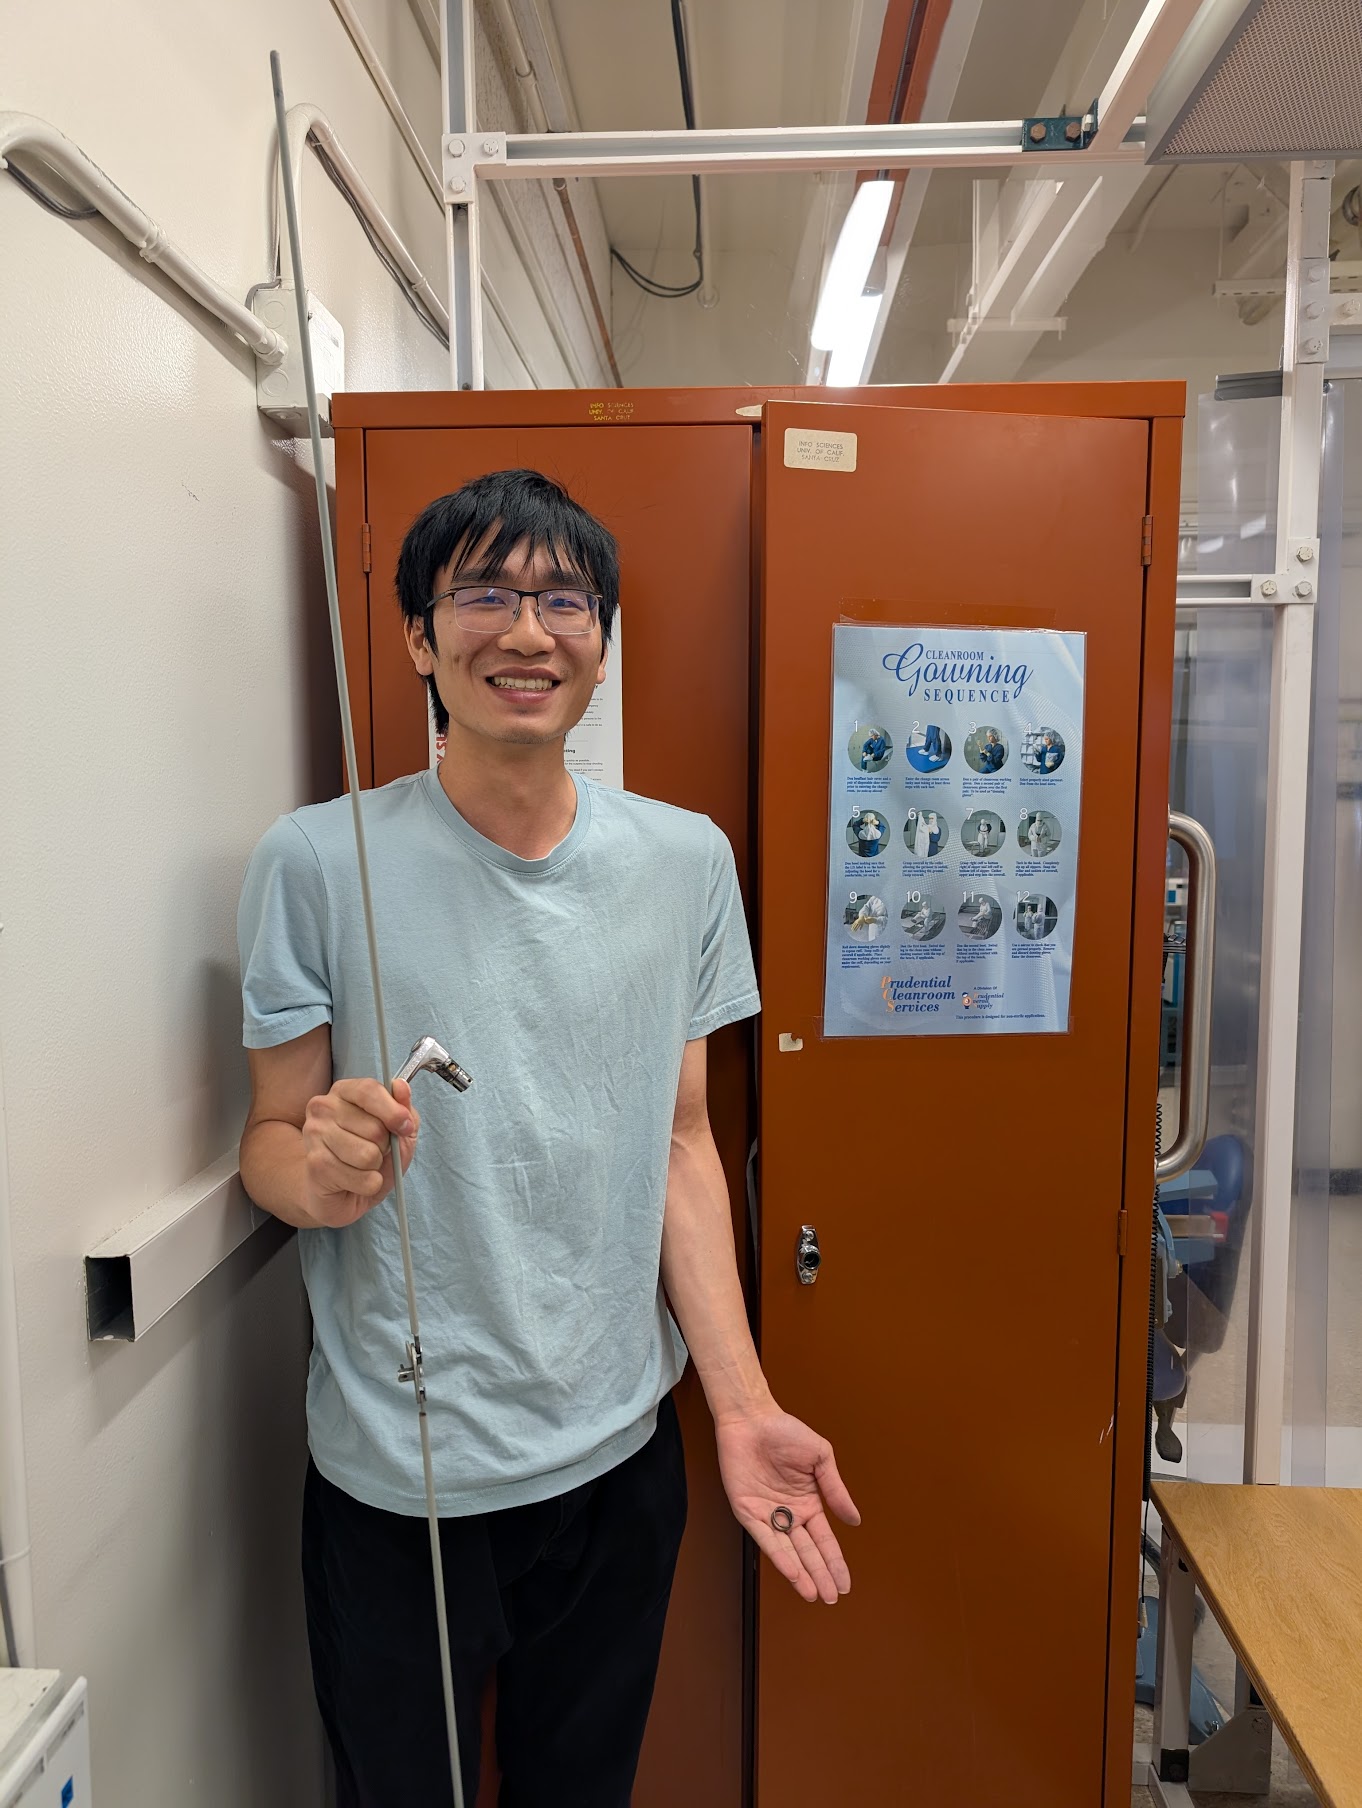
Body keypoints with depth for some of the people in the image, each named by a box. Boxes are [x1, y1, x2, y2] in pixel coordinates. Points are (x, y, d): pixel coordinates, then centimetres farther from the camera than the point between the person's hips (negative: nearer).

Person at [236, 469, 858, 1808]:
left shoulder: (684, 860, -2)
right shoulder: (318, 862, -11)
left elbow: (680, 1139, 1)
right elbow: (269, 1133, -4)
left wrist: (742, 1405, -5)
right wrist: (318, 1177, -27)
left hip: (617, 1454, 3)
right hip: (391, 1479, -2)